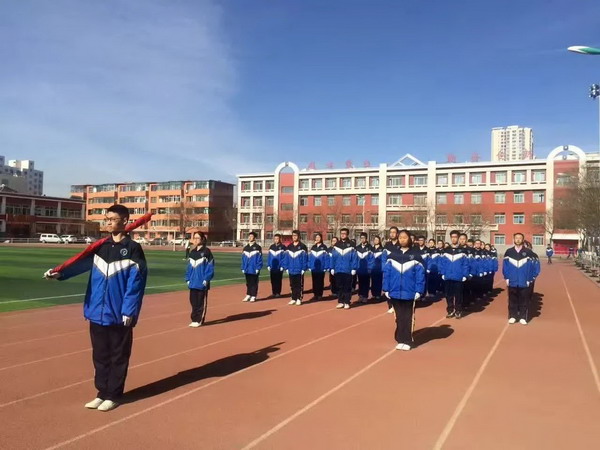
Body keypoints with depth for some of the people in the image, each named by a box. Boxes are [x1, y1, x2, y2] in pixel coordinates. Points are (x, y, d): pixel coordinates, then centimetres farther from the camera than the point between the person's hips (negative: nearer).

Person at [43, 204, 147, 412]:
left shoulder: (133, 249, -8)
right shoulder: (99, 246, 10)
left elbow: (136, 282, -12)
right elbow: (82, 263, -3)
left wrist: (129, 311, -16)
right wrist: (61, 273, -22)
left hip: (119, 315, -5)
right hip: (97, 312, 6)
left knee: (118, 356, 7)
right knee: (100, 355, 15)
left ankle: (113, 395, 20)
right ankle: (102, 393, 29)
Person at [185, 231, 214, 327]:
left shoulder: (206, 251, -6)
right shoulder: (192, 252, 12)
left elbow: (210, 267, -9)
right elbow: (189, 267, 16)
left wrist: (206, 279, -14)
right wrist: (188, 278, 8)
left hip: (202, 283, -6)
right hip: (193, 282, 6)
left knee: (201, 302, 2)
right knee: (193, 301, 10)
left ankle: (199, 320, 9)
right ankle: (194, 319, 20)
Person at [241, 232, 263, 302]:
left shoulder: (258, 247, -6)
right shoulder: (245, 248, 11)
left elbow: (260, 259, -9)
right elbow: (243, 259, 12)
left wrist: (258, 268, -13)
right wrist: (243, 268, 7)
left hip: (254, 270, -5)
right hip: (247, 269, 5)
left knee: (254, 283, 2)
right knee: (248, 283, 13)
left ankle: (253, 296, 10)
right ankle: (248, 295, 21)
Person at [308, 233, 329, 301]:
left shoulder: (324, 247, -5)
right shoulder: (313, 247, 10)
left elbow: (326, 258, -9)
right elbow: (310, 258, 8)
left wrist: (326, 267, -14)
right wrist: (309, 266, 1)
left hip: (321, 268, -4)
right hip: (314, 268, 4)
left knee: (320, 282, 3)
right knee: (314, 282, 9)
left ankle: (320, 295, 10)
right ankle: (315, 294, 15)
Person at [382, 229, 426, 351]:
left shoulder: (416, 254, -4)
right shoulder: (392, 253, 2)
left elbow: (420, 274, -6)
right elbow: (386, 272, 1)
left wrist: (418, 291, -11)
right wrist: (386, 289, -3)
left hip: (409, 292, -2)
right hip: (395, 291, 2)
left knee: (408, 317, 7)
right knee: (399, 316, 12)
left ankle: (406, 341, 15)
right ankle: (400, 339, 22)